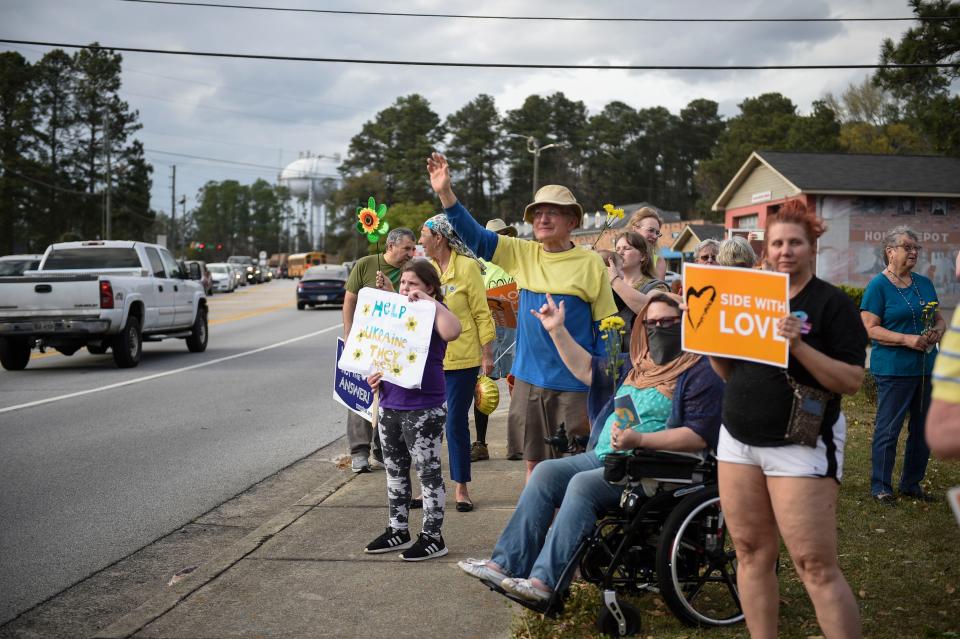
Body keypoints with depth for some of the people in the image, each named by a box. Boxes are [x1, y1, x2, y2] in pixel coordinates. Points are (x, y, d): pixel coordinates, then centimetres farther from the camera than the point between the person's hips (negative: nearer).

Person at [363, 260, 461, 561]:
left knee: (428, 471, 1)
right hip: (390, 405, 8)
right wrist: (374, 373, 3)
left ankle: (432, 537, 9)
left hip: (423, 409, -8)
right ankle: (397, 531, 28)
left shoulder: (433, 314, -8)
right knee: (395, 470, 16)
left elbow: (452, 332, -32)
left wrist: (430, 301, -27)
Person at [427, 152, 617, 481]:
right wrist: (446, 193, -11)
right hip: (529, 378, 4)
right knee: (533, 461, 13)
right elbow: (475, 236, 1)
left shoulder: (591, 263, -4)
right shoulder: (522, 254, 5)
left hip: (574, 384, -4)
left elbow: (605, 325, -1)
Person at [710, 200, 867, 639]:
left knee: (816, 567, -8)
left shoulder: (832, 302, -6)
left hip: (802, 445, -6)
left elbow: (852, 381, -12)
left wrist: (800, 346, -24)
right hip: (738, 440, 6)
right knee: (752, 553, 8)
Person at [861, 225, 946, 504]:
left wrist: (938, 330, -5)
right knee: (888, 428, -1)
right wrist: (907, 339, -22)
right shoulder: (878, 286, -7)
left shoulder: (924, 284, 12)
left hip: (926, 367, 7)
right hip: (893, 369, -7)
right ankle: (881, 487, 9)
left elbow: (939, 319, 19)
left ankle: (912, 483, 26)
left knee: (923, 429, 12)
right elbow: (871, 329, -13)